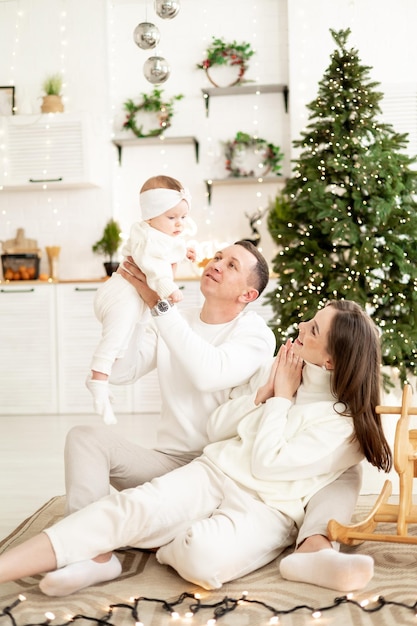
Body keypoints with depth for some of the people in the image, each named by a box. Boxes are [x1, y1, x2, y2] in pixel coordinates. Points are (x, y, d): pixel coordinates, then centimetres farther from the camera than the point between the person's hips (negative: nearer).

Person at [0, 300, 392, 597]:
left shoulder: (344, 423, -8)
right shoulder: (290, 375, 11)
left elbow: (266, 463, -16)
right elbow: (215, 429, 11)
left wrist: (281, 398, -8)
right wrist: (265, 392, -1)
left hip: (266, 510, -5)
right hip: (213, 474, 5)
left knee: (203, 556, -37)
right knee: (132, 505, -25)